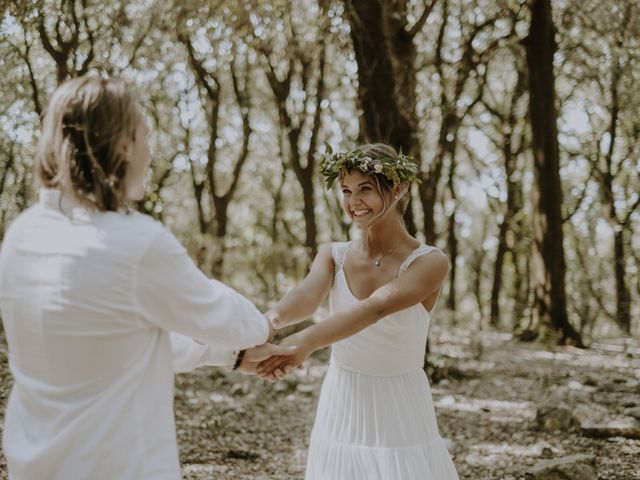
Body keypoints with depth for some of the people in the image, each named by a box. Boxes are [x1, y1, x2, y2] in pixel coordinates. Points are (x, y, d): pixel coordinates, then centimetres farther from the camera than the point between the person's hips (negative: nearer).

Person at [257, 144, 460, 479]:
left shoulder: (430, 263, -11)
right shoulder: (333, 256, 0)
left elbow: (376, 307, -29)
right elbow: (308, 294, -21)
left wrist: (306, 341, -45)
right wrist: (272, 320, -45)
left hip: (399, 417, -3)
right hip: (341, 414, 3)